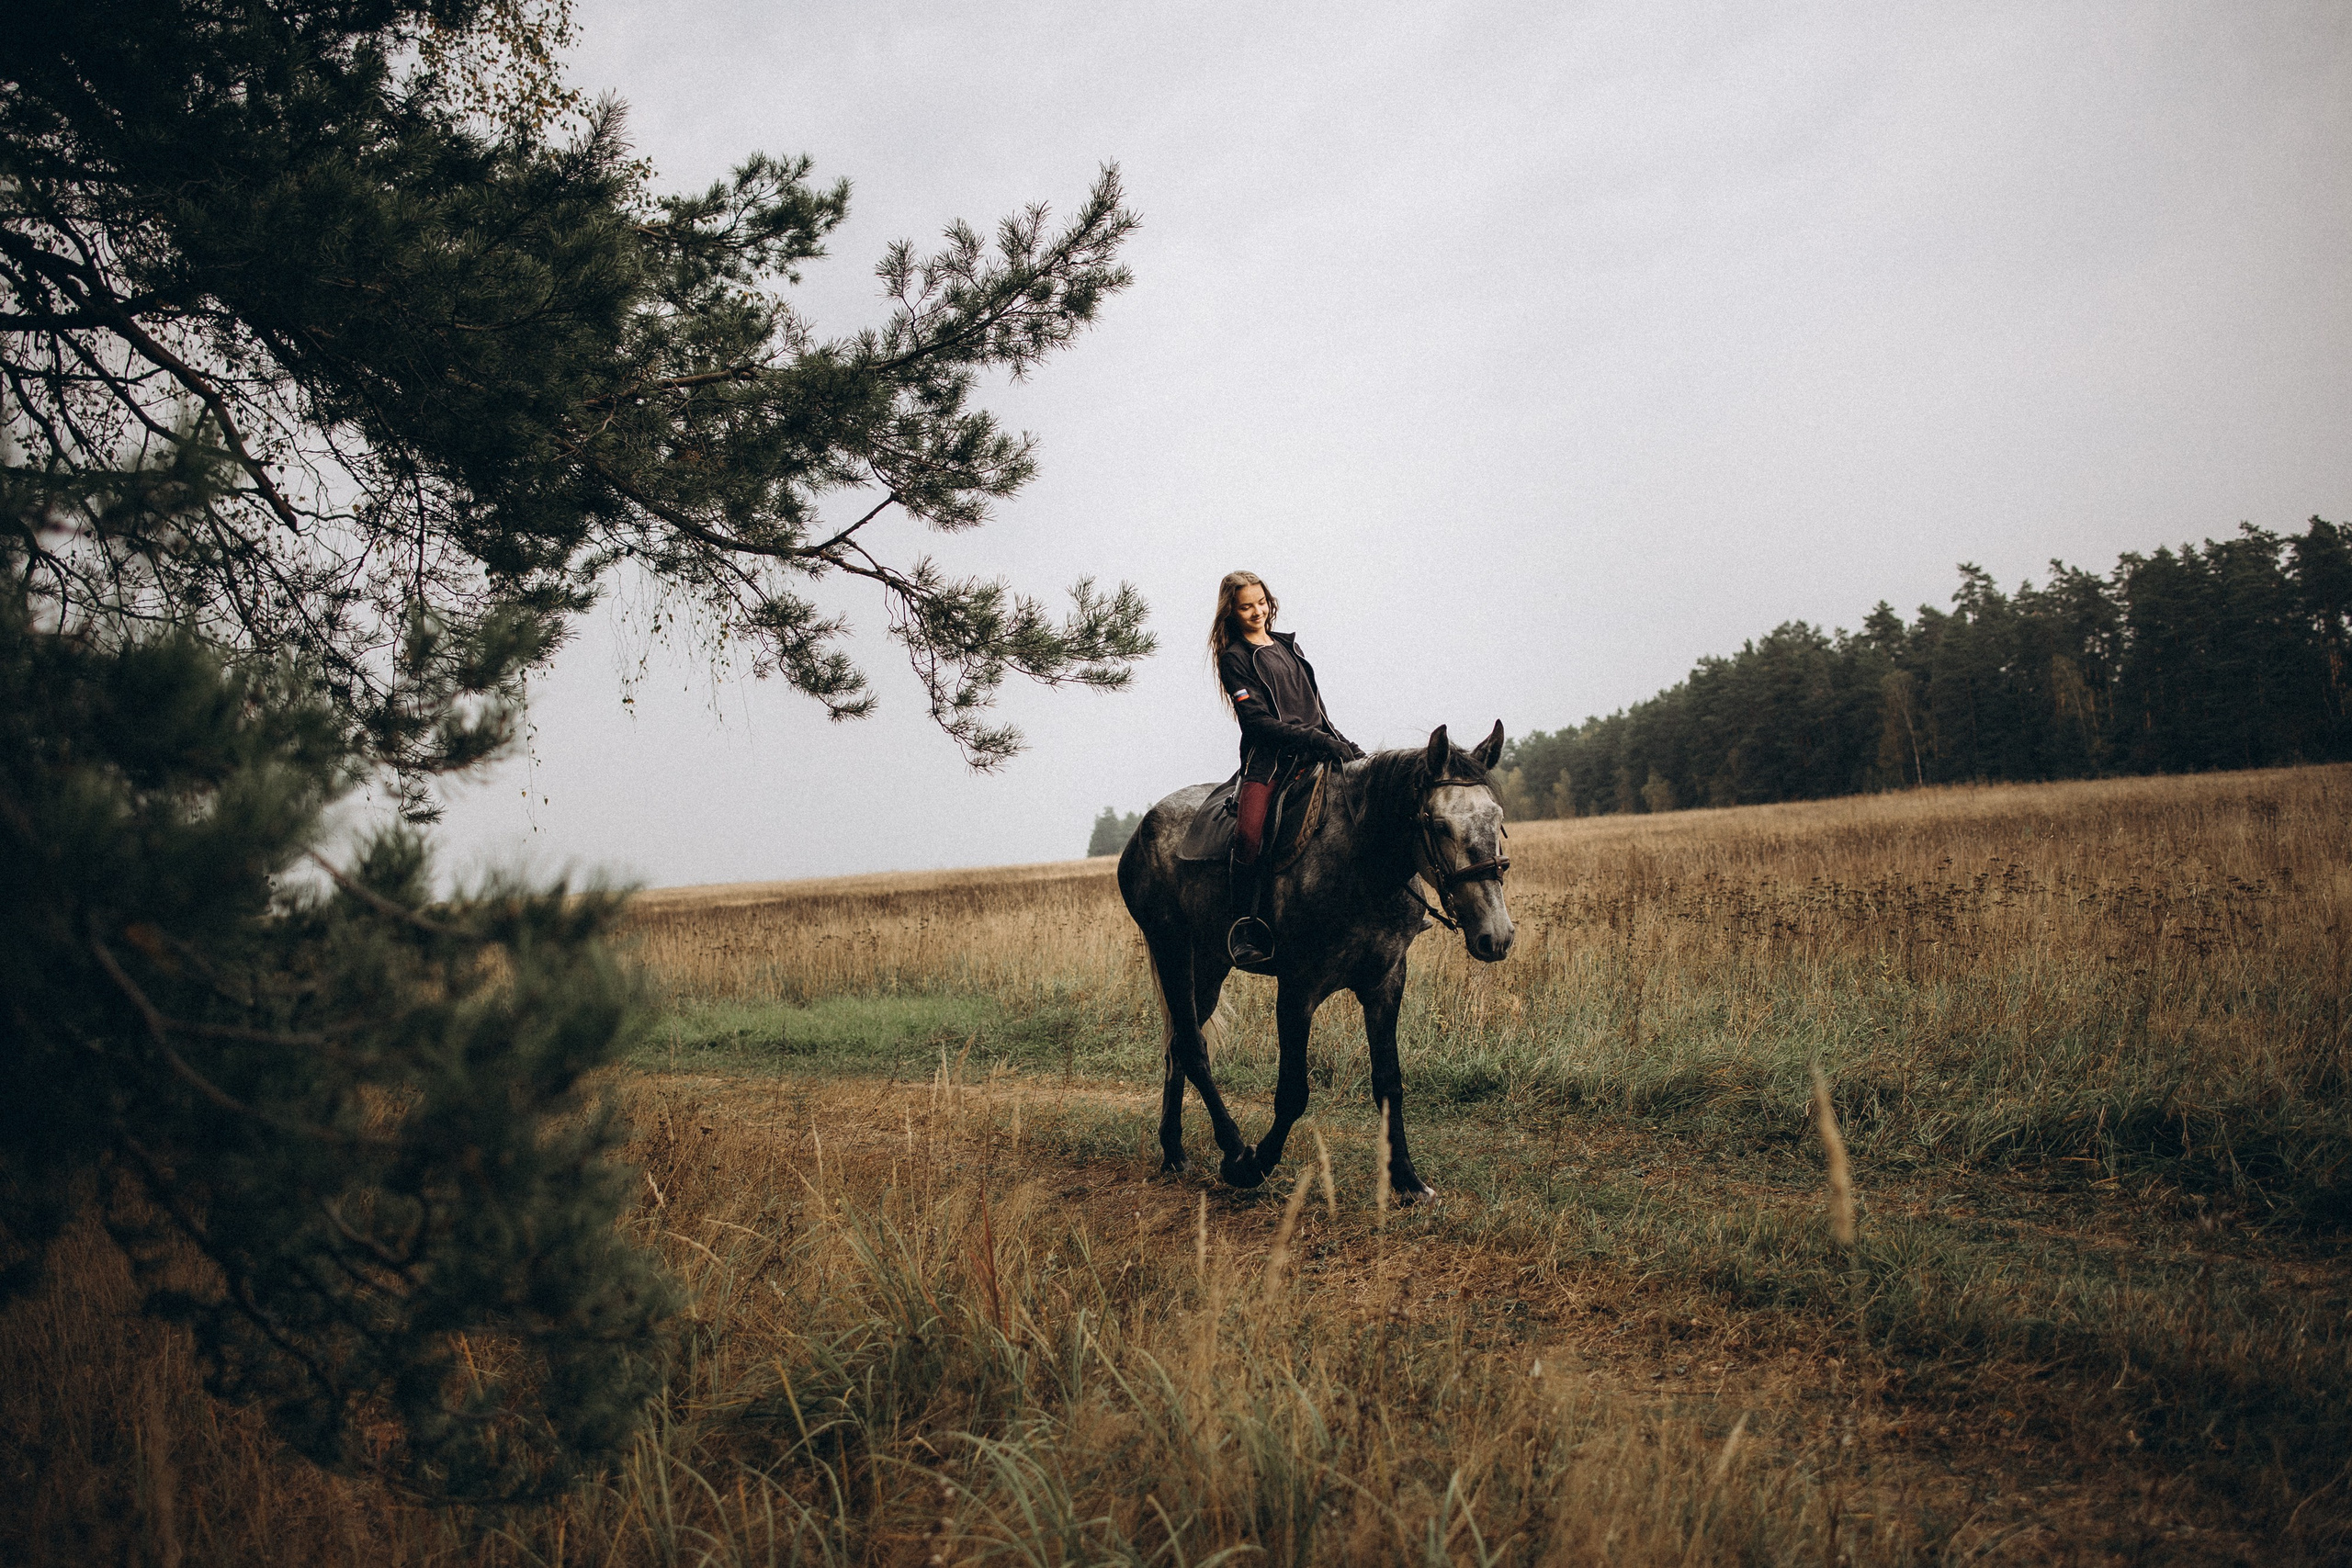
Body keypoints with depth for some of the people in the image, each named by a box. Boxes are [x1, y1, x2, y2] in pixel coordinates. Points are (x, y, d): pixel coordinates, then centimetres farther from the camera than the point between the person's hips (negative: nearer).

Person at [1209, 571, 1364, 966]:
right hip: (1269, 758, -7)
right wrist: (1317, 740, -18)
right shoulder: (1234, 658, 1)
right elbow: (1260, 721, -10)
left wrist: (1343, 744, 12)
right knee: (1248, 833, -29)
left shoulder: (1287, 645, 21)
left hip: (1314, 754, 7)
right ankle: (1244, 923, -19)